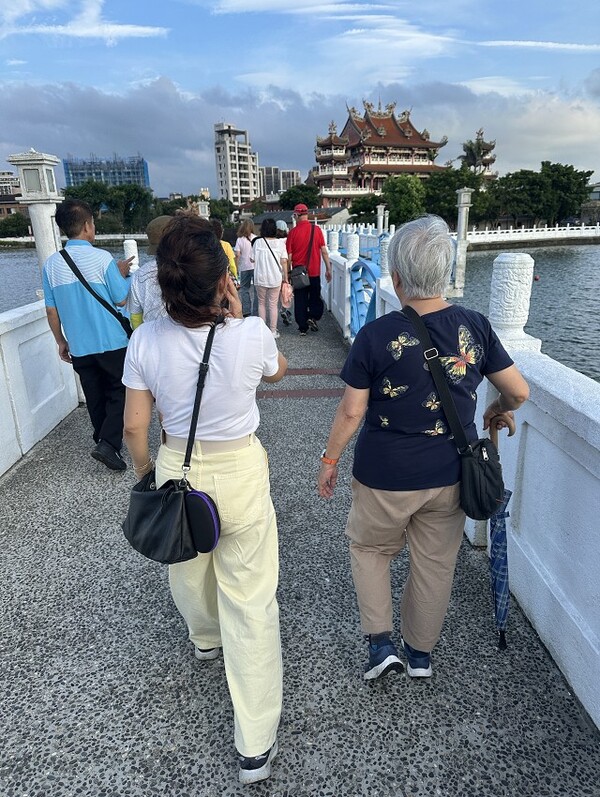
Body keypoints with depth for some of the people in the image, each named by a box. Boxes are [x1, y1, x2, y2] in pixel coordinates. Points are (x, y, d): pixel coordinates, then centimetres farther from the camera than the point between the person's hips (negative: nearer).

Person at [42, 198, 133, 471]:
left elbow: (51, 310, 5)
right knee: (120, 392, 9)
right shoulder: (102, 258, -15)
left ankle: (106, 442, 30)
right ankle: (108, 443, -4)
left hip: (79, 347, 5)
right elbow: (122, 300, -10)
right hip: (112, 343, -4)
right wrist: (122, 273, 6)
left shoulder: (51, 264, 0)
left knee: (95, 397, 16)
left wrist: (61, 341, 16)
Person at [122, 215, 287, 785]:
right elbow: (277, 371, 4)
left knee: (189, 567, 32)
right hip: (240, 472, -2)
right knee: (251, 604, 11)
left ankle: (205, 637, 64)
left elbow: (134, 427, -6)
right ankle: (255, 746, 24)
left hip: (177, 470, 2)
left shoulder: (146, 341, -16)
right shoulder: (252, 336, -20)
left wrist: (146, 471, 12)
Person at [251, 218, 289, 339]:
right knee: (273, 305, 7)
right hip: (276, 278, 0)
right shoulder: (280, 243, -5)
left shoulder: (257, 242, -5)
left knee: (262, 303, 14)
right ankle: (273, 331, 11)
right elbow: (284, 261, -5)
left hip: (260, 278, 0)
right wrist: (285, 277, 3)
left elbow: (252, 259, 1)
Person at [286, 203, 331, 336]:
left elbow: (289, 256, -5)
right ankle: (312, 317, -1)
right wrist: (328, 269, 5)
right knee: (315, 297, 19)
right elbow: (324, 251, -3)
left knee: (300, 300, 9)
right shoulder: (317, 229, -4)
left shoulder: (293, 232, -7)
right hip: (314, 271, 1)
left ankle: (303, 328, 11)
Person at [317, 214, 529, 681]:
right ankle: (421, 653, 41)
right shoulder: (475, 327, -8)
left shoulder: (377, 336, -19)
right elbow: (519, 391, -1)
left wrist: (330, 459, 0)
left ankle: (381, 642, 25)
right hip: (452, 475, 4)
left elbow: (351, 411, -14)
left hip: (386, 476, -3)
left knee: (370, 547, 24)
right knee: (436, 562, 21)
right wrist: (500, 411, 21)